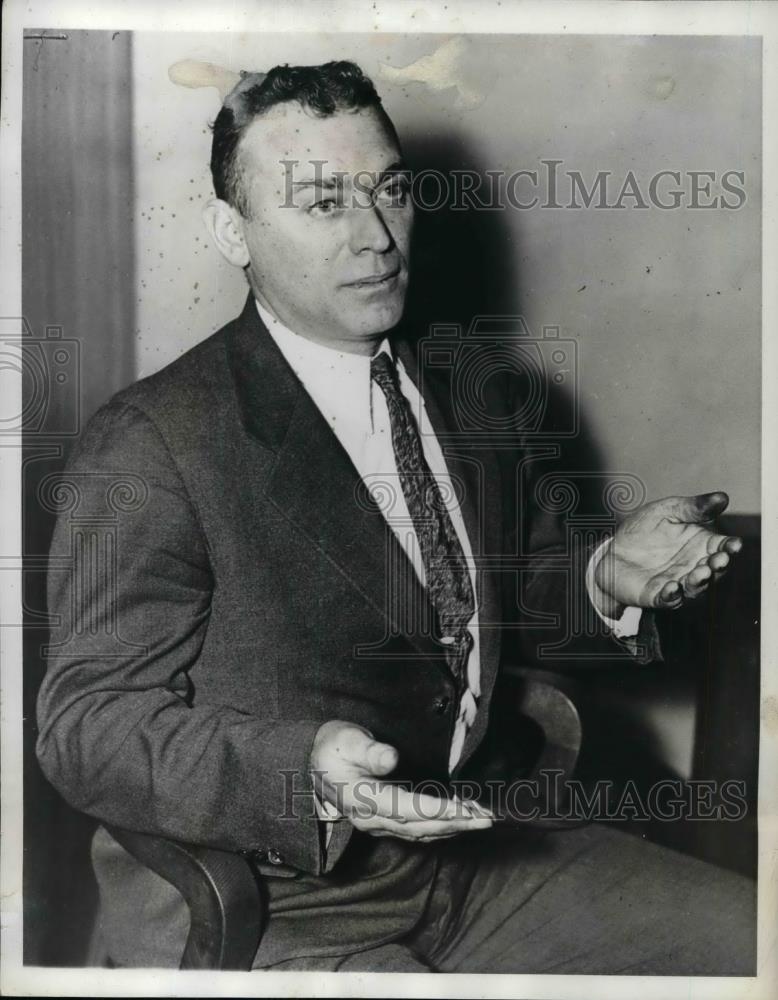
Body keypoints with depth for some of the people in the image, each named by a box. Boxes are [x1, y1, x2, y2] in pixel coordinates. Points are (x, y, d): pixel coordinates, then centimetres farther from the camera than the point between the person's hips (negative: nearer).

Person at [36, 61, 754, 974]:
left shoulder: (476, 400, 7)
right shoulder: (149, 446, -14)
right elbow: (87, 727, -16)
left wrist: (606, 580, -3)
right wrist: (306, 775, -32)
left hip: (465, 849, 7)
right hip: (252, 911, -6)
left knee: (747, 934, -3)